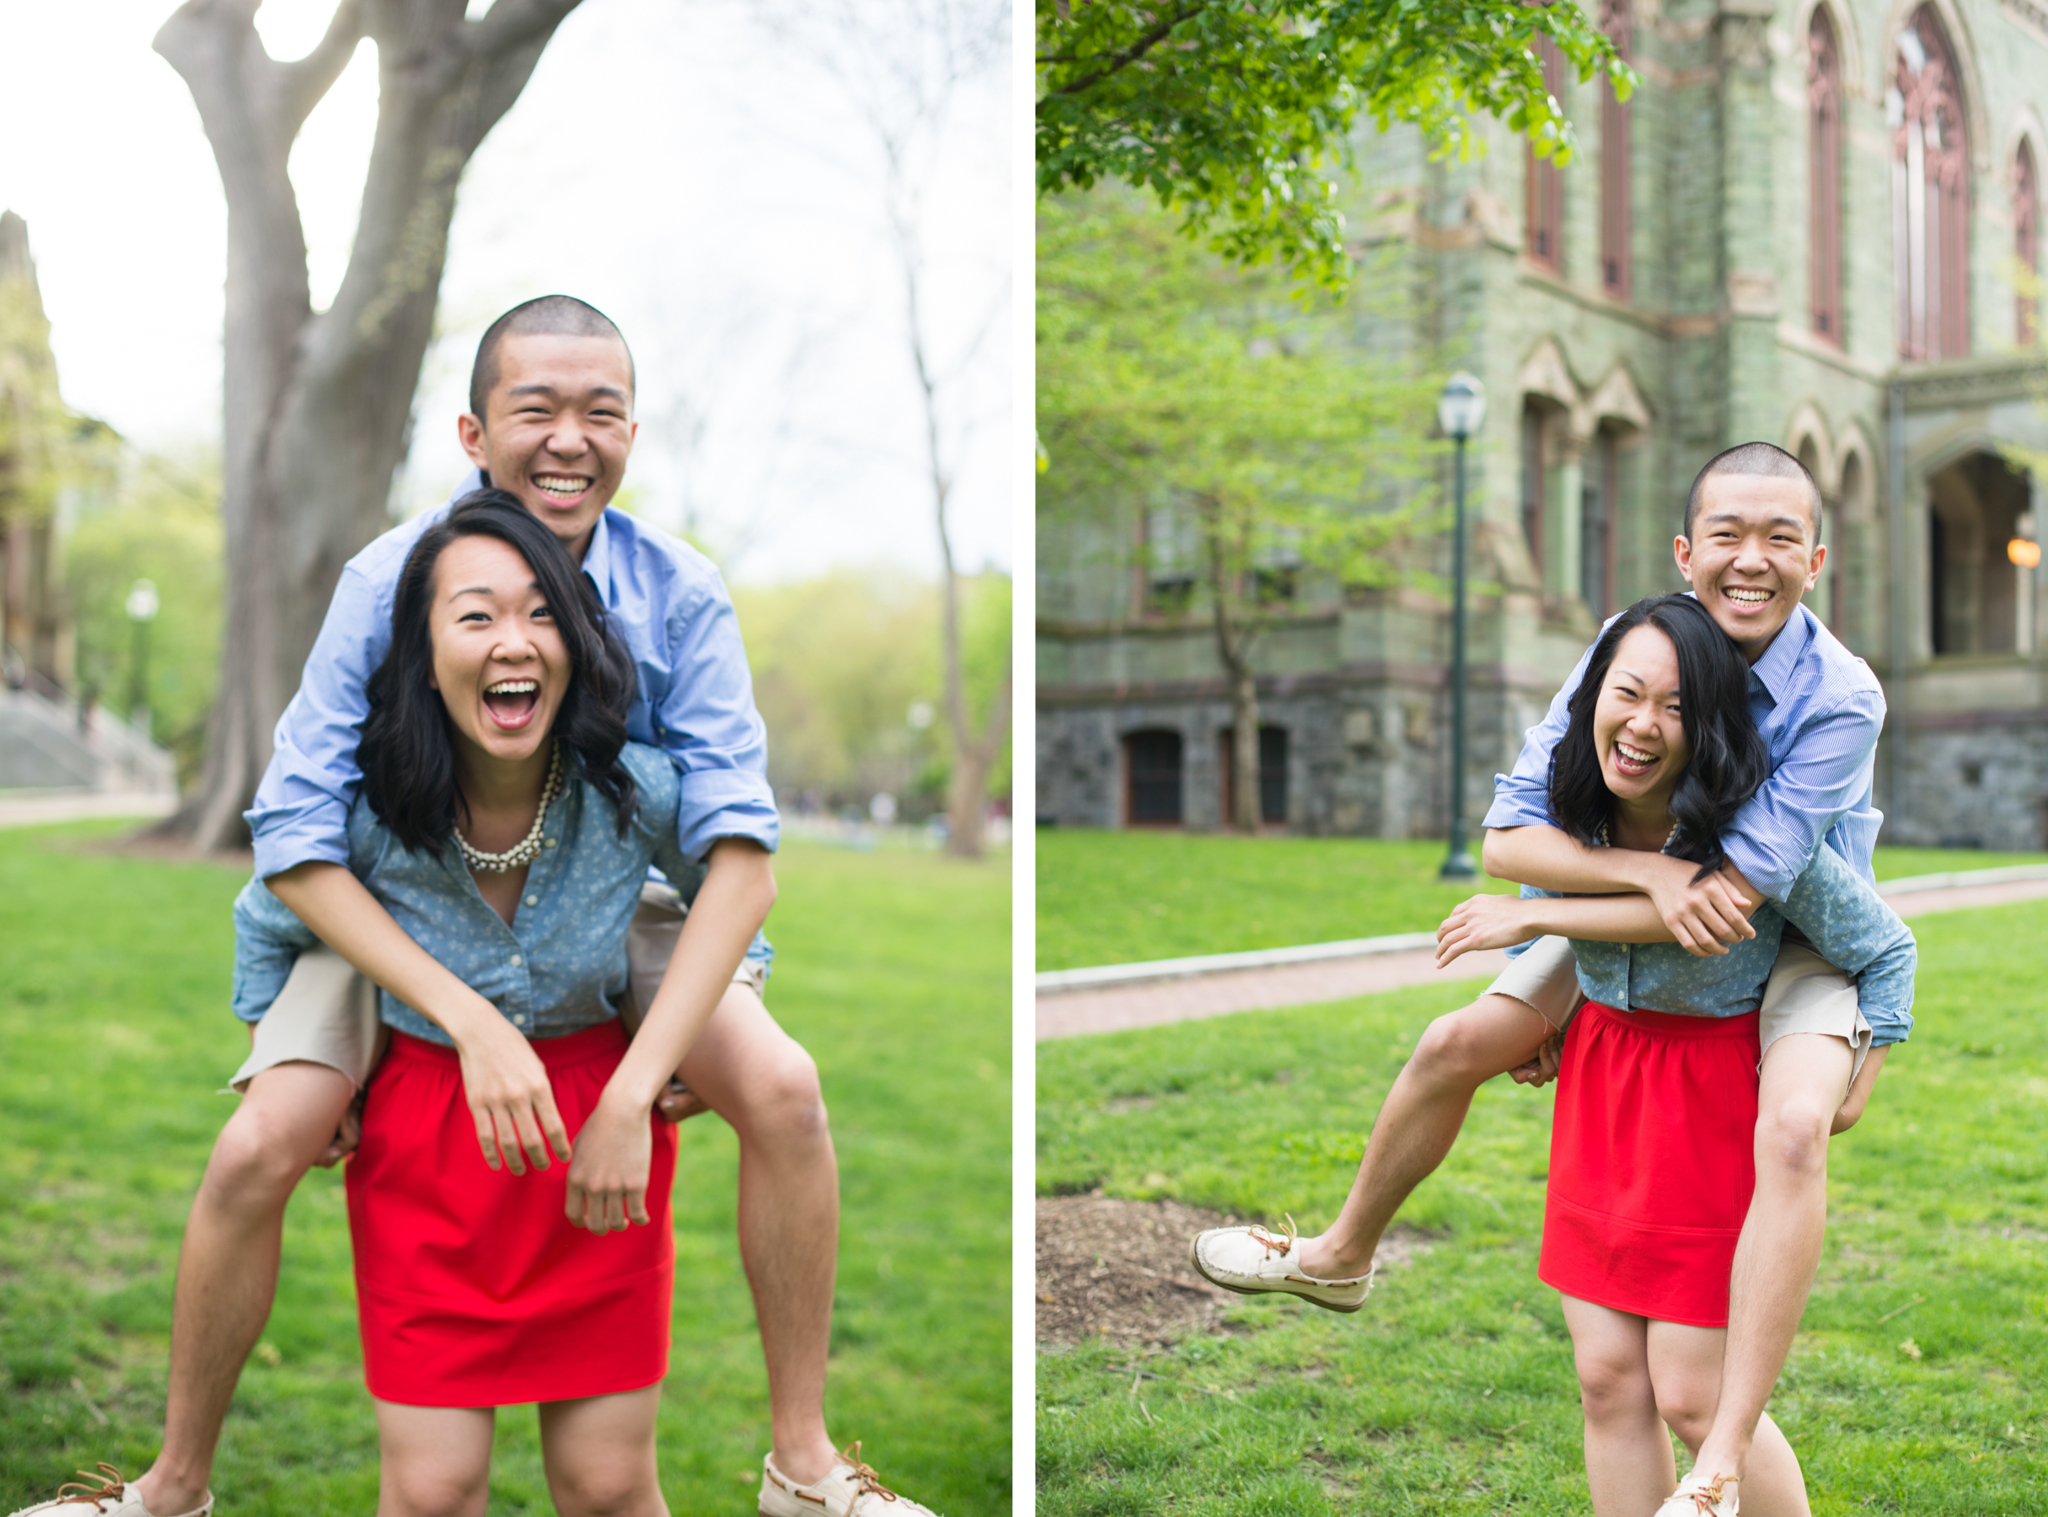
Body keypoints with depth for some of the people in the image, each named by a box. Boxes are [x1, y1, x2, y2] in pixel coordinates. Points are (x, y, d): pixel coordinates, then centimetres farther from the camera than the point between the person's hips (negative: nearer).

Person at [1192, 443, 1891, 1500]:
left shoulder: (1841, 700, -30)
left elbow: (1739, 894, -33)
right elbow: (1508, 837, -20)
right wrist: (1650, 873, -38)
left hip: (1803, 945, -4)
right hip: (1644, 931, 5)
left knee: (1794, 1128, -33)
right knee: (1456, 1045, 3)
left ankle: (1723, 1464, -33)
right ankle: (1343, 1257, 30)